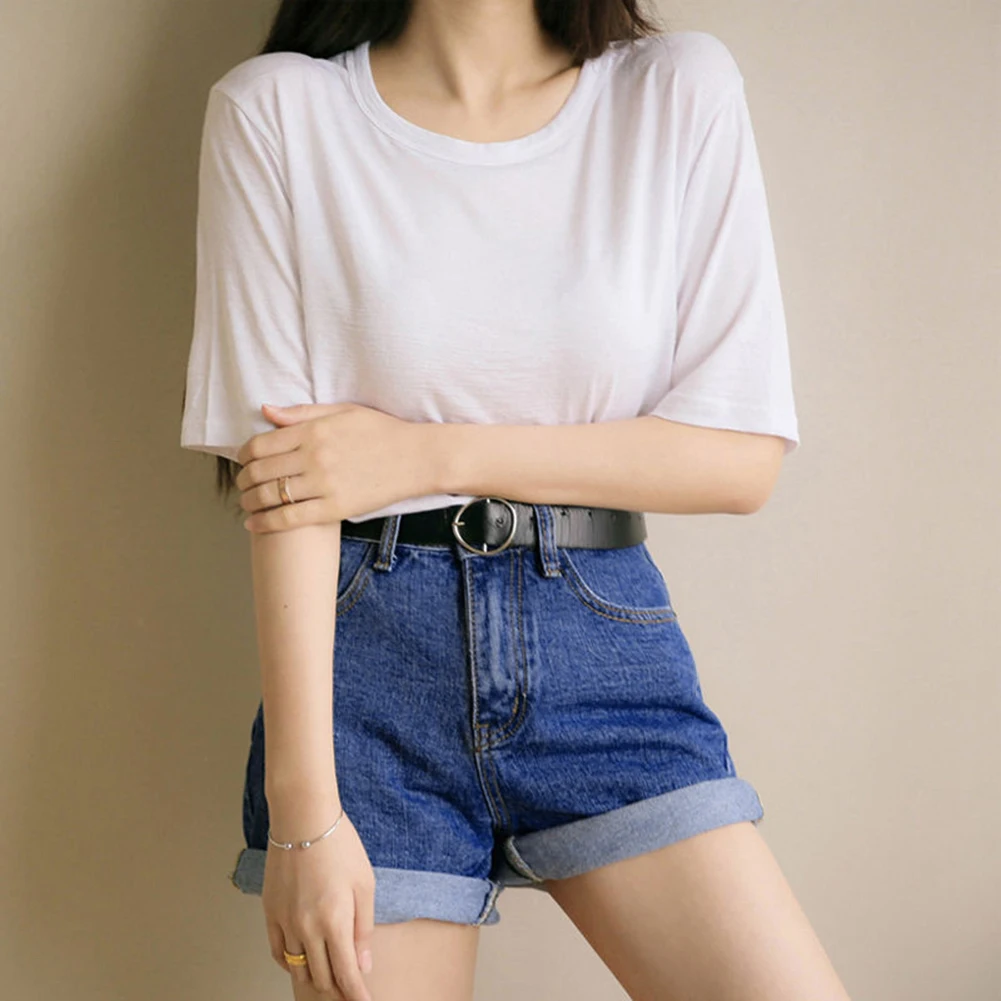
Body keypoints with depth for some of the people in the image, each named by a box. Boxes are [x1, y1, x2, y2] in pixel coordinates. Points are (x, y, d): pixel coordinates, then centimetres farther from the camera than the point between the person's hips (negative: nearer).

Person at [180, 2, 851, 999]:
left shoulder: (684, 91, 1)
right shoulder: (275, 109, -2)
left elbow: (744, 457, -2)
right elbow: (283, 478, -8)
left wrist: (429, 452, -10)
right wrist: (303, 806, -14)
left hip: (606, 641, 1)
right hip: (366, 655, -1)